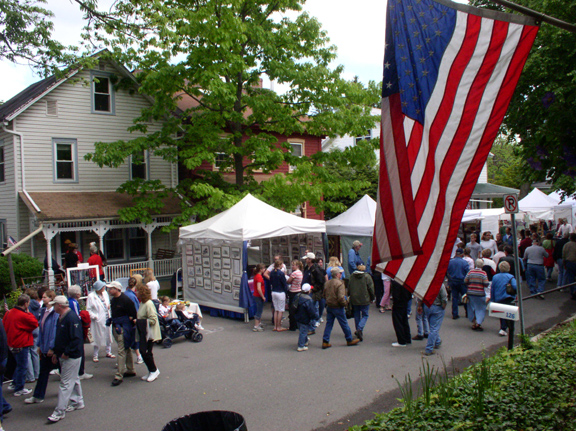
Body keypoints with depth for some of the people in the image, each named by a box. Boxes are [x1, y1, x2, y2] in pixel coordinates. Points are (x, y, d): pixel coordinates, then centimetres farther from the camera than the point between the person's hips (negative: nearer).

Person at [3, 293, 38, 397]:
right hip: (21, 345, -9)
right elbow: (35, 323, -13)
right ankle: (19, 389, 12)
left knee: (19, 365, 25)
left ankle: (15, 383, 35)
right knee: (22, 367, 4)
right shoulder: (23, 316, -22)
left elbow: (5, 325, 13)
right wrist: (29, 313, -7)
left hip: (12, 344, 9)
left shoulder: (9, 313, 4)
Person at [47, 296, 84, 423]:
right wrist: (56, 352, 18)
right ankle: (77, 402, 32)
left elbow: (77, 338, -25)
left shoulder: (72, 318, -21)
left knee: (66, 383, -5)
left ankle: (60, 411, -2)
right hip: (64, 355, 10)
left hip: (71, 356, -10)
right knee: (73, 379, 20)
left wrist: (67, 353, -21)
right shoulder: (61, 318, 11)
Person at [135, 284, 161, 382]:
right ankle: (151, 371, 21)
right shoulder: (142, 303, 12)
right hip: (143, 333, 9)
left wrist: (139, 321, -21)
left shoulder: (148, 304, -17)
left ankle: (154, 370, 9)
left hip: (149, 333, -9)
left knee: (145, 352, -7)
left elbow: (153, 319, -22)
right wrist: (136, 320, 5)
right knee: (143, 351, 10)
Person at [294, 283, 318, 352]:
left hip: (297, 317, 8)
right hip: (304, 319, -8)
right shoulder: (308, 300, -26)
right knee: (303, 331, 1)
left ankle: (305, 340, 46)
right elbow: (312, 311, -21)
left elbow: (293, 307, 13)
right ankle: (301, 346, 6)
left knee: (302, 330, 25)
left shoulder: (297, 296, -1)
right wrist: (316, 317, -5)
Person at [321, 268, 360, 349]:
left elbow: (324, 294, 14)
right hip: (337, 307, -7)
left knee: (329, 324, 11)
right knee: (344, 324, 8)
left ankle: (325, 342, 9)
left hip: (329, 306, 7)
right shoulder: (339, 283, -19)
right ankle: (349, 340, 22)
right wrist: (345, 303, -9)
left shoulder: (327, 283, 6)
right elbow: (341, 297, -25)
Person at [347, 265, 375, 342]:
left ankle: (358, 330, 21)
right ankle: (359, 329, -16)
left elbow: (349, 288, 9)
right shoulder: (367, 276, -9)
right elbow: (371, 289, -7)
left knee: (357, 315, 17)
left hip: (354, 300, 3)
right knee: (365, 315, 5)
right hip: (364, 300, -3)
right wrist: (372, 298, 7)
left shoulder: (352, 276, 1)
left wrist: (350, 296, 23)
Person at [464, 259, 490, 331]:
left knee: (472, 308, 13)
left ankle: (474, 323, 18)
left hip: (470, 293, 3)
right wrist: (488, 295, -3)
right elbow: (486, 285, -10)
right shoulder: (483, 273, -7)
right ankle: (478, 323, -2)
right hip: (480, 294, -3)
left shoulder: (470, 272, 1)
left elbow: (465, 282, 5)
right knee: (480, 309, 6)